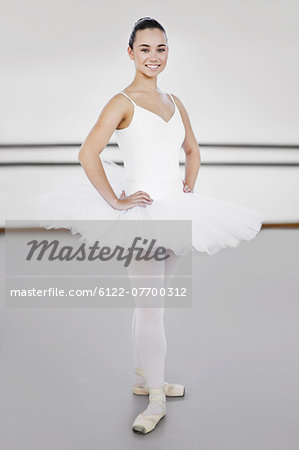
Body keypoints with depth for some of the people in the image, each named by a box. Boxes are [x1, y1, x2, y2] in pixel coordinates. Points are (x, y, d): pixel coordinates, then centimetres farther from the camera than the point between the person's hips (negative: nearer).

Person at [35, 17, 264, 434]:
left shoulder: (173, 101, 12)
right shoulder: (123, 102, -9)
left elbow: (192, 150, 25)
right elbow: (88, 154, -19)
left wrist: (189, 189, 13)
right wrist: (117, 203, -17)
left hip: (176, 212, 7)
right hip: (144, 213, -7)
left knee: (152, 302, 16)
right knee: (150, 306, -2)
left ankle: (144, 378, 31)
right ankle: (155, 398, 11)